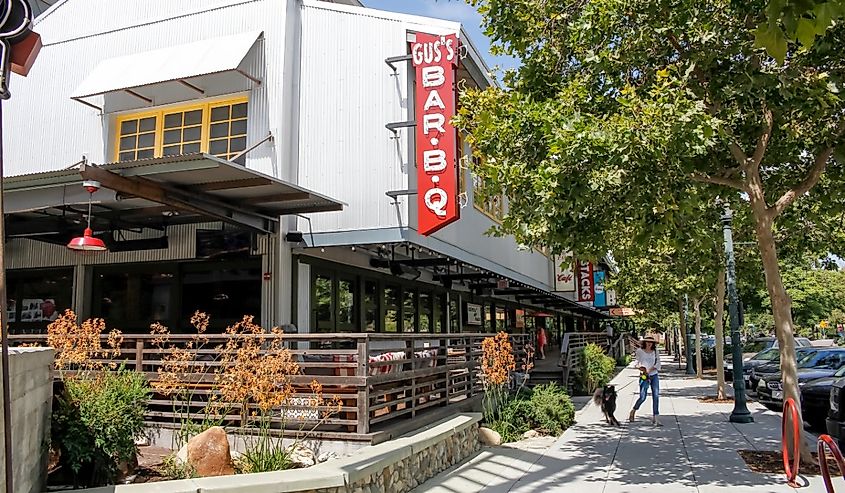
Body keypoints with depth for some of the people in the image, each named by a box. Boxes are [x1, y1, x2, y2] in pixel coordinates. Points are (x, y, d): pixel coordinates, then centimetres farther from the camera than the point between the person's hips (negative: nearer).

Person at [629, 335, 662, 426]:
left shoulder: (655, 352, 5)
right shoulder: (640, 351, 1)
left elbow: (658, 363, 1)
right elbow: (637, 362, 5)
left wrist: (650, 369, -14)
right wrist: (640, 367, -16)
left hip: (654, 375, 2)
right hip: (644, 377, -2)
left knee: (656, 396, -5)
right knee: (642, 397, -7)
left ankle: (655, 419, 0)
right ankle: (633, 411, 21)